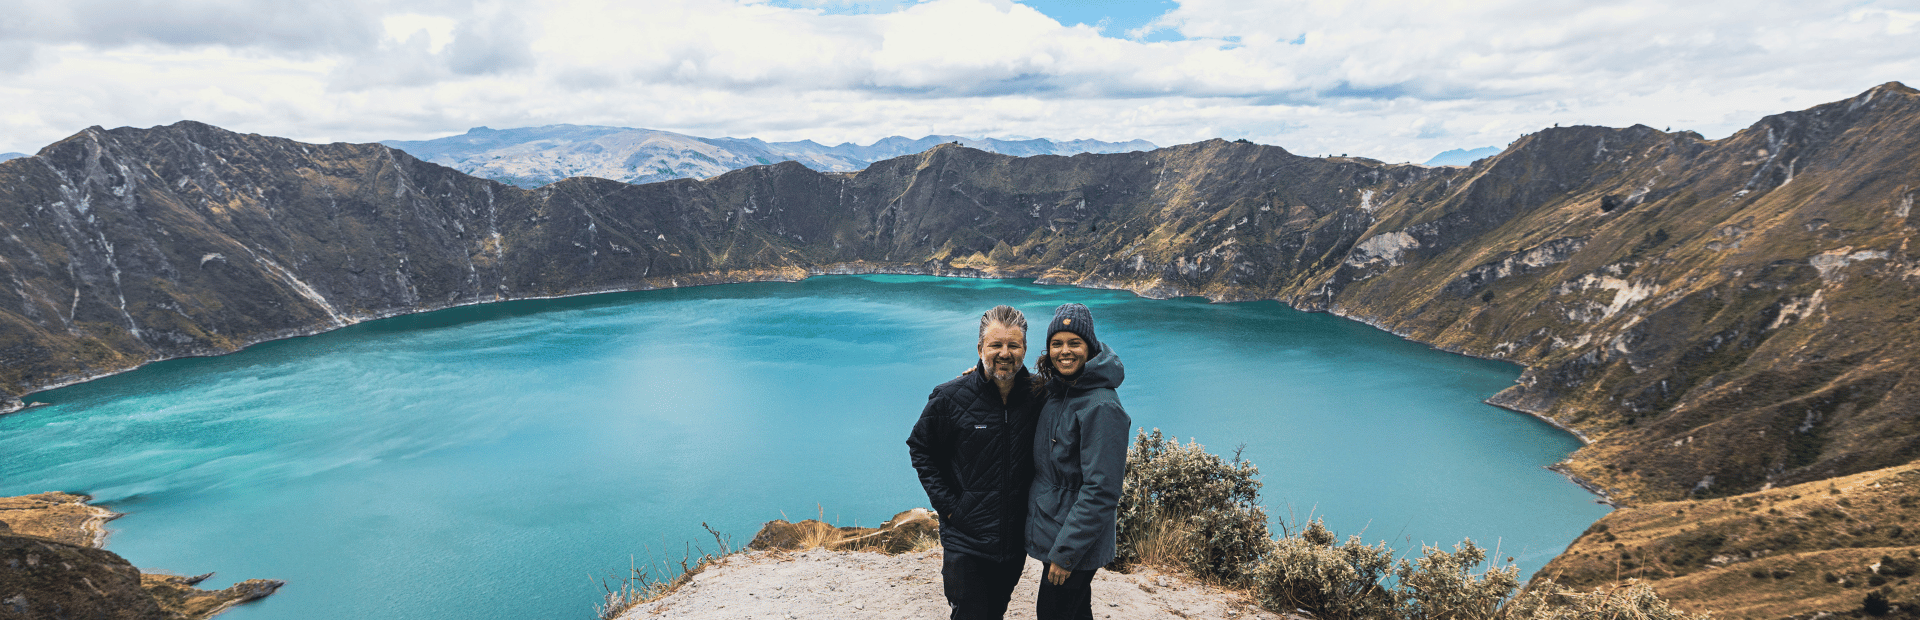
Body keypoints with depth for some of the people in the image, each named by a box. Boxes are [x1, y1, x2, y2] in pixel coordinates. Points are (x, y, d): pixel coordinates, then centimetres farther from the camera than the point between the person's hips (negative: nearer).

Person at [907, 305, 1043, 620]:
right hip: (966, 540, -3)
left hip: (1016, 539, 4)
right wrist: (947, 503, -8)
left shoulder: (1038, 395, -6)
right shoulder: (950, 397, -14)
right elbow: (920, 447, -2)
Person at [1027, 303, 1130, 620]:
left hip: (1076, 543, -8)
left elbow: (1101, 491, -24)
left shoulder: (1101, 407, -23)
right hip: (1049, 531, 8)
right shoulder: (1056, 393, 4)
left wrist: (1066, 552, -21)